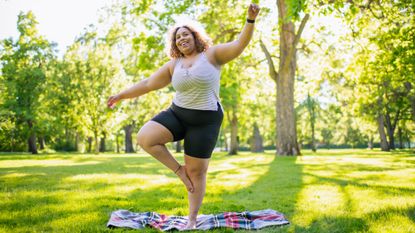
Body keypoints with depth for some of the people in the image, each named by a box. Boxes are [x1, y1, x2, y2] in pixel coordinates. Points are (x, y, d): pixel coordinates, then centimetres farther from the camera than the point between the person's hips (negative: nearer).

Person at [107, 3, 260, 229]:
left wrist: (250, 20, -28)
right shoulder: (174, 65, 8)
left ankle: (192, 219, 17)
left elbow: (240, 45, -14)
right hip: (176, 114, 4)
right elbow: (148, 84, 13)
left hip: (205, 121, -4)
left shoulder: (212, 54, -2)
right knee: (144, 138, -19)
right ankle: (179, 169, 1)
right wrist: (121, 95, 13)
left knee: (196, 172, 0)